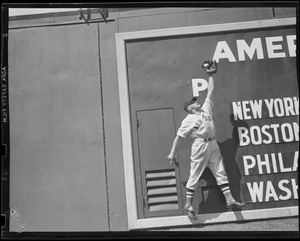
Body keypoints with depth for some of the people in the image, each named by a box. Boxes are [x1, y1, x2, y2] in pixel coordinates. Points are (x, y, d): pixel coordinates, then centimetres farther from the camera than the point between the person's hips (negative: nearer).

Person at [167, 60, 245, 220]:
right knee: (194, 176, 0)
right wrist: (172, 153, -5)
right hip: (200, 146, -6)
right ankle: (188, 206, 10)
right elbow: (179, 137, -2)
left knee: (220, 173, 7)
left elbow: (210, 91, 20)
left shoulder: (206, 108, 14)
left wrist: (210, 75, 21)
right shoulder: (188, 120, -2)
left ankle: (230, 200, 14)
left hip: (213, 145, 7)